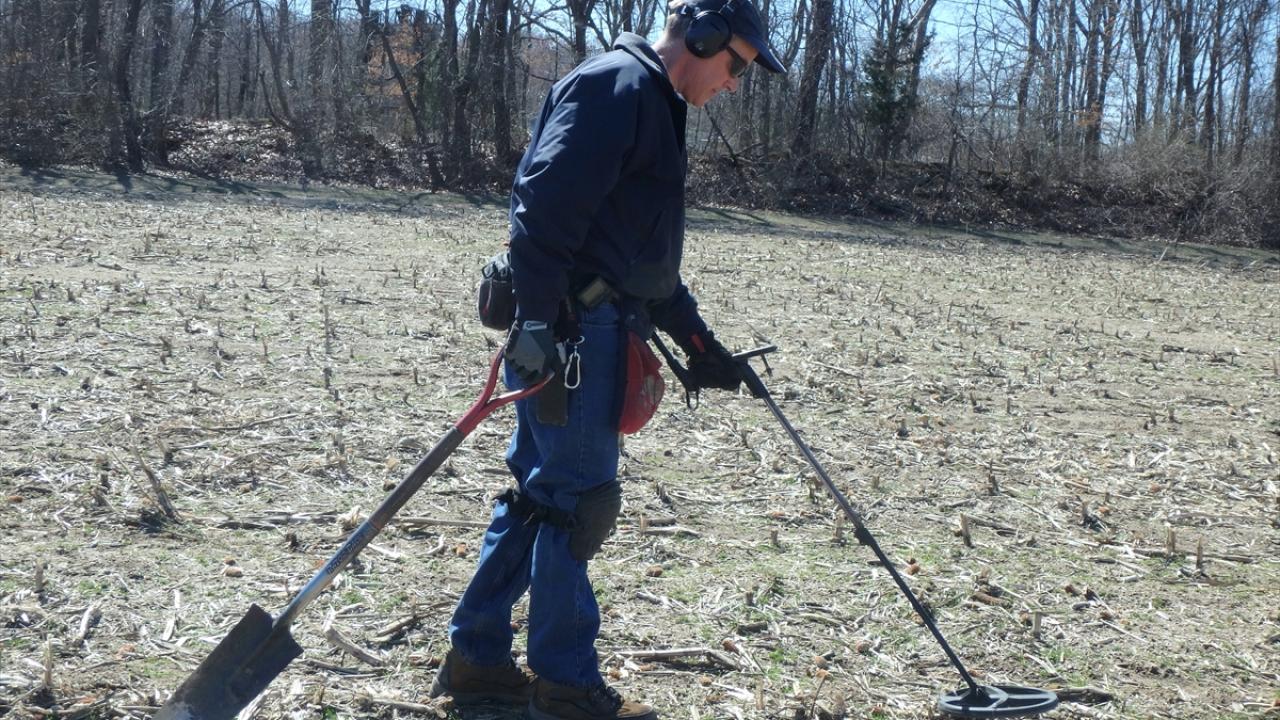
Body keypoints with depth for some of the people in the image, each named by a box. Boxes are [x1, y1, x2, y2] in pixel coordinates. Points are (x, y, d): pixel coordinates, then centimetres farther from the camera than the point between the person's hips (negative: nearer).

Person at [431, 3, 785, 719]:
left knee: (539, 493, 14)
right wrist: (539, 323, -26)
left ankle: (477, 659, 23)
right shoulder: (619, 83, -10)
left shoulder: (656, 108, 23)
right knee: (579, 497, -3)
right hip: (567, 330, -10)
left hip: (595, 330, 10)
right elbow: (545, 205, -22)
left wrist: (703, 346, 27)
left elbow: (652, 264, 28)